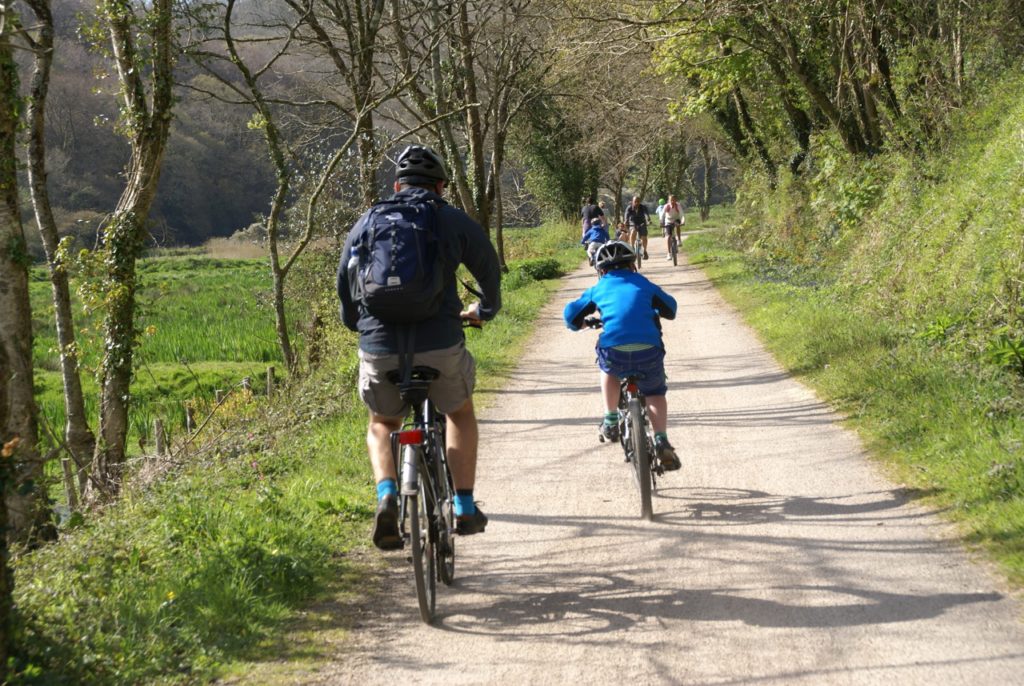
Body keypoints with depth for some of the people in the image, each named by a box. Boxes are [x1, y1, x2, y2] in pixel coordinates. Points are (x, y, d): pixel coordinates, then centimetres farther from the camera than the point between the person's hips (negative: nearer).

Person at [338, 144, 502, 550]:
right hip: (440, 346, -1)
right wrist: (485, 310, 37)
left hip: (379, 348, 2)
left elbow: (344, 282, 19)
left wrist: (356, 323, 38)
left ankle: (387, 495, -1)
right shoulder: (455, 222, 5)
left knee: (382, 425, 25)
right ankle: (465, 508, 20)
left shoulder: (368, 222, 11)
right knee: (460, 414, 25)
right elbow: (489, 271, 16)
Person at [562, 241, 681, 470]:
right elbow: (670, 308, 32)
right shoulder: (644, 284, 21)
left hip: (614, 350, 0)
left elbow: (571, 314, 20)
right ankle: (661, 440, 4)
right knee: (655, 393, 23)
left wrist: (580, 325, 42)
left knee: (609, 368, 35)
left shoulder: (598, 289, 19)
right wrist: (654, 313, 54)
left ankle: (611, 420, 31)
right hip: (649, 351, 0)